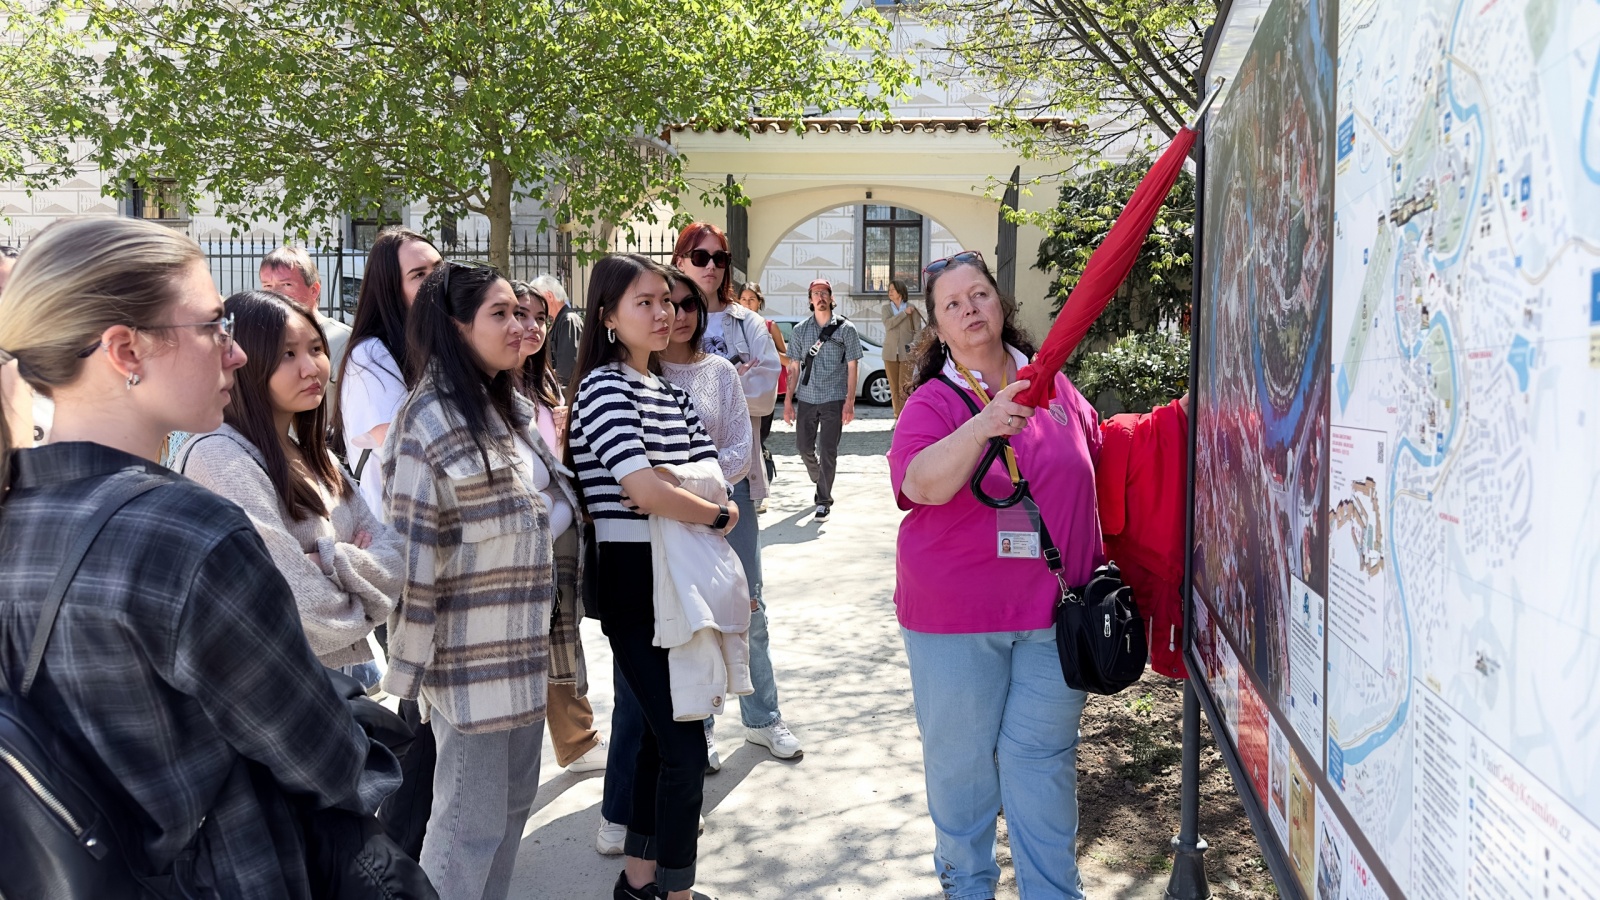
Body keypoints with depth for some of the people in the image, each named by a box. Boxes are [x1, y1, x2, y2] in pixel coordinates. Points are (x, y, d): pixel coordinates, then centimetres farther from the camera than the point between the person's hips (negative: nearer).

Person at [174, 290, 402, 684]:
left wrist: (327, 562, -19)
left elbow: (392, 553, -2)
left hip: (350, 668, 8)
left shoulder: (313, 458, 7)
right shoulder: (220, 457, -21)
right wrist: (357, 565, -8)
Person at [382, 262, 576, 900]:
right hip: (469, 652, -8)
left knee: (515, 800, 18)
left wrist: (532, 530, -5)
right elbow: (412, 555, -16)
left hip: (523, 644, 8)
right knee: (471, 820, 3)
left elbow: (560, 496, 15)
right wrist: (406, 667, -14)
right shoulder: (429, 422, -15)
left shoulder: (514, 409, 10)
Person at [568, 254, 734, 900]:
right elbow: (644, 489, -24)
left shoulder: (669, 390, 13)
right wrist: (720, 516, -10)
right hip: (634, 582, -8)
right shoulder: (604, 388, -13)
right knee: (685, 745, -5)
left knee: (663, 731, 16)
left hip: (682, 580, 8)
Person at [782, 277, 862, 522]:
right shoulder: (801, 329, 10)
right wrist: (788, 400, 6)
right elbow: (794, 367, 11)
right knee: (803, 445, 8)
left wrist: (849, 401, -8)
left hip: (833, 398, -3)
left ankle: (824, 500, 4)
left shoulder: (846, 328, 1)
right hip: (806, 398, 4)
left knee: (827, 451, -4)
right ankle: (819, 482, 35)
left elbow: (852, 367, -1)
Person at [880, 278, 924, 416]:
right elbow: (888, 323, -10)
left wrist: (914, 344, -18)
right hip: (890, 353, 3)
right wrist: (905, 313, -13)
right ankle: (898, 416, 14)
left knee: (904, 388, -10)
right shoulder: (886, 308, 10)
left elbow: (918, 330, -1)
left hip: (907, 353, -3)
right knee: (894, 389, 6)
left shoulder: (912, 307, 2)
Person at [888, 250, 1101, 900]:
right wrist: (983, 425, -41)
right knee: (960, 755, 12)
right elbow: (921, 484, -26)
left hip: (1054, 608, 2)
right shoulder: (932, 402, -7)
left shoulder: (1052, 385, 4)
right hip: (955, 616, -2)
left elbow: (1095, 462, 19)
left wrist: (1100, 570, 18)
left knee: (1042, 754, 10)